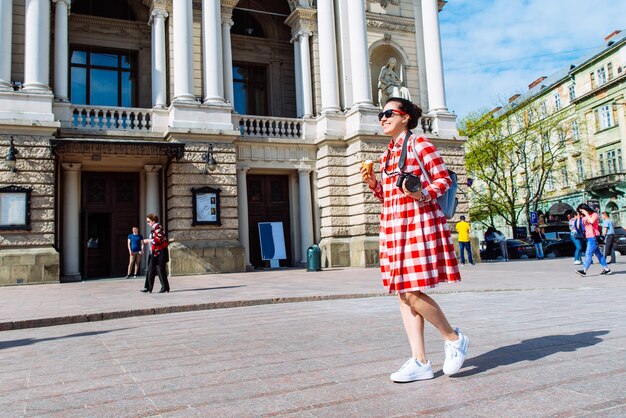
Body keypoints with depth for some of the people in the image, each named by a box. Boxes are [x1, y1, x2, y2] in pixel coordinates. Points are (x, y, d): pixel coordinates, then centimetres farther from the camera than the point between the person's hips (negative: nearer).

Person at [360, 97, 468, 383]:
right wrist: (373, 184, 6)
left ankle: (454, 338, 11)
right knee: (403, 295, 4)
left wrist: (422, 194, -23)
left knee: (411, 293, -12)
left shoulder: (419, 144, -1)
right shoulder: (387, 155, 20)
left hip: (419, 223, -8)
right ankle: (420, 362, 10)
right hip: (394, 226, 8)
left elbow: (444, 179, -6)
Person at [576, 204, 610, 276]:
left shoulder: (594, 214, -4)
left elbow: (592, 221, -25)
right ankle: (606, 268, 17)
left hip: (593, 237, -8)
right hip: (588, 238, 8)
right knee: (598, 254, 11)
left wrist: (586, 214, -14)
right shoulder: (584, 217, 16)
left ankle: (584, 270, -22)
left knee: (588, 254, -15)